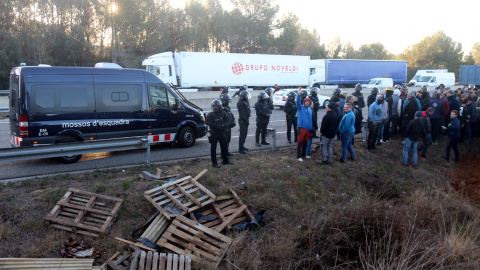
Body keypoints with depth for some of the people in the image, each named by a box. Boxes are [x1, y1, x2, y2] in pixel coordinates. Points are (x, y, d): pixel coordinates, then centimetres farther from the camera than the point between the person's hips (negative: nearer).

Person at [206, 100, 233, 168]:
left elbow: (228, 123, -5)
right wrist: (218, 126, -25)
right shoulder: (210, 115, -4)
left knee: (225, 147, 11)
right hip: (214, 133, -3)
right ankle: (214, 163, 10)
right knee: (213, 148, 2)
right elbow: (210, 124, -15)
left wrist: (223, 125, -26)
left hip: (222, 133, 3)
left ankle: (225, 161, 25)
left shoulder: (224, 114, 2)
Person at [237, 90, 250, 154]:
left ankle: (242, 146, 26)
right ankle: (240, 149, -6)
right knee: (242, 134, -8)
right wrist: (246, 120, -19)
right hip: (242, 120, -9)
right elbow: (242, 113, -19)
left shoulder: (247, 101, 14)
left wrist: (248, 119, 10)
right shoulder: (240, 103, -15)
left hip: (246, 119, 9)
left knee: (244, 134, 15)